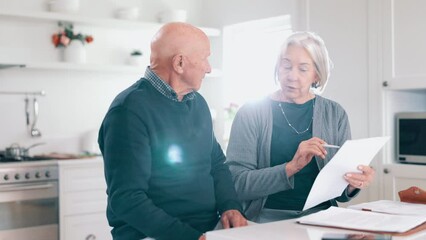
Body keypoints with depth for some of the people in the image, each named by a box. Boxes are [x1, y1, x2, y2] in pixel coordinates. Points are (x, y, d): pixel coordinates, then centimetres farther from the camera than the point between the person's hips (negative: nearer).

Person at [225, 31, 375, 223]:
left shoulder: (335, 114, 9)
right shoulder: (251, 113, -1)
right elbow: (236, 184, -10)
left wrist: (353, 185, -10)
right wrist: (291, 167, -21)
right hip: (268, 218, -2)